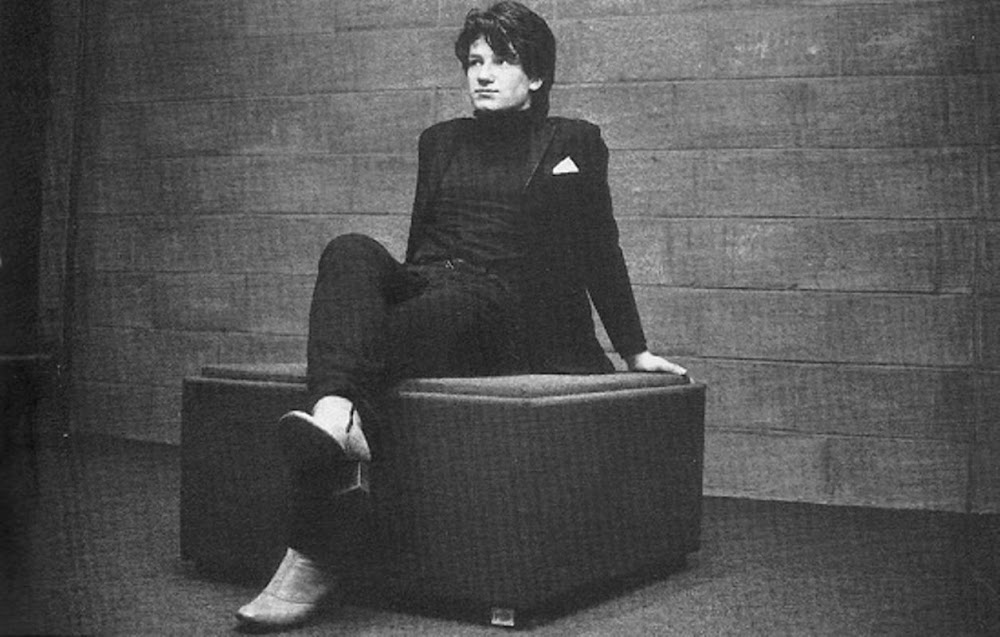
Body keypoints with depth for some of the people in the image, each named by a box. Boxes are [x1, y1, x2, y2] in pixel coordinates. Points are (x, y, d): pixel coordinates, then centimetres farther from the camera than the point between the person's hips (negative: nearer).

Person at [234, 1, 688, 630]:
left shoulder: (572, 142, 13)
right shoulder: (440, 141, 24)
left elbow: (599, 252, 14)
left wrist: (635, 350, 14)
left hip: (506, 319, -4)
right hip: (421, 291, 4)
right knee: (351, 251, -27)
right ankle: (335, 415, -58)